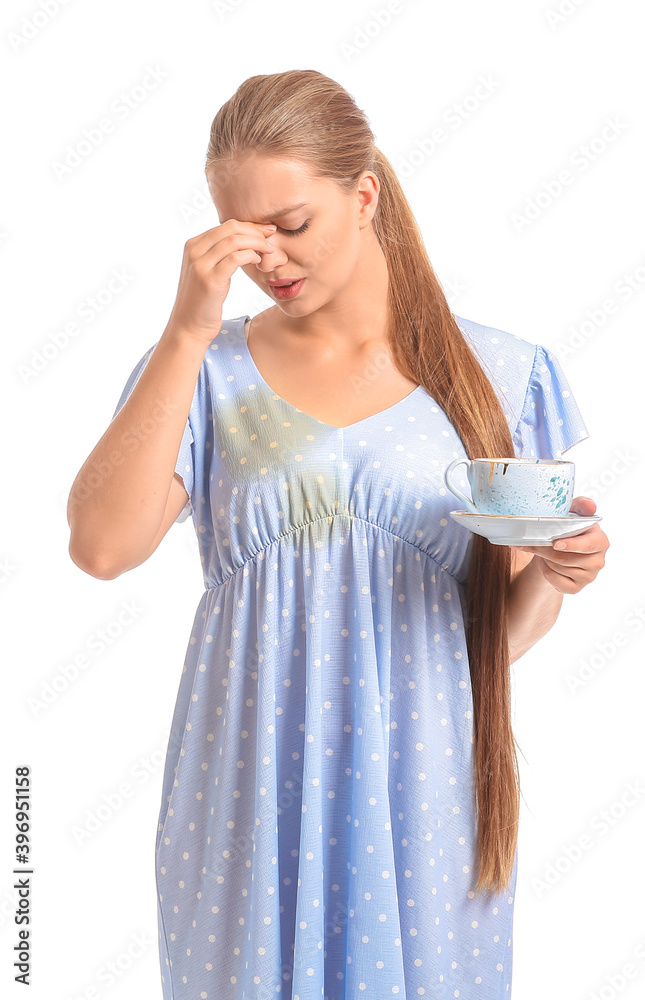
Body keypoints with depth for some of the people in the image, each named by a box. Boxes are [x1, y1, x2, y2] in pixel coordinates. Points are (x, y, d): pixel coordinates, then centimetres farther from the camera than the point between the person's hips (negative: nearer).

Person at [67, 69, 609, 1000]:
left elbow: (506, 630, 6)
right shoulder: (206, 371, -1)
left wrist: (555, 573, -16)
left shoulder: (500, 374, 0)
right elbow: (103, 546, -18)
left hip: (421, 788, 1)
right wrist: (188, 333, -18)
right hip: (253, 794, 0)